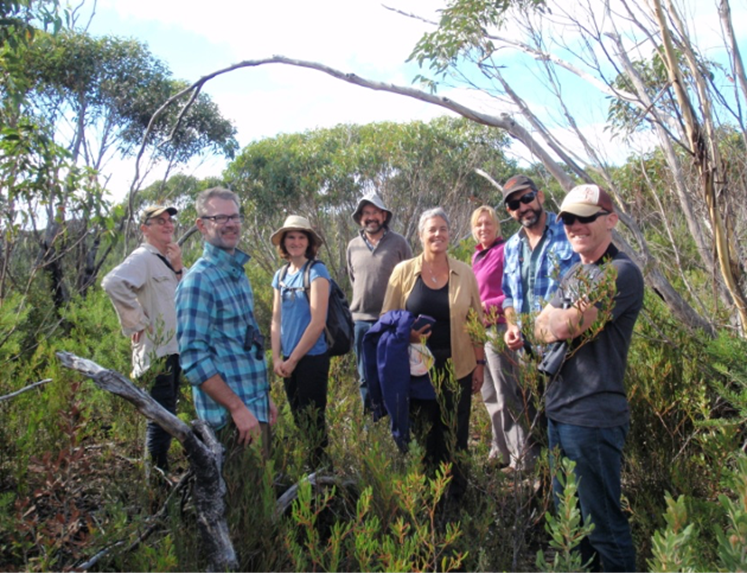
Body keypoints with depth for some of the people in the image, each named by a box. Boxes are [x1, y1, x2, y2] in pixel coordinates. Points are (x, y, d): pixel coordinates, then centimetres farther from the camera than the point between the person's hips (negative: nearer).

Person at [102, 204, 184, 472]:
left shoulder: (166, 260, 15)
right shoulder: (142, 258, -13)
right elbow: (113, 283, -30)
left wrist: (178, 267, -3)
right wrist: (137, 321, -22)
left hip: (172, 349, 9)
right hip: (156, 351, -9)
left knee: (167, 414, 17)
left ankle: (163, 470, 30)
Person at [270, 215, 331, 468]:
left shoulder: (316, 271, -10)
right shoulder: (281, 275, 9)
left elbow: (318, 322, -15)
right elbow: (276, 320, 10)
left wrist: (293, 359, -11)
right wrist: (277, 358, -1)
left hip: (312, 357, -6)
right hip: (288, 360, 6)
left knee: (313, 421, 2)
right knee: (297, 418, 16)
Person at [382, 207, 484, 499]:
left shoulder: (464, 273, 3)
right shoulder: (403, 271, -1)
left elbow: (477, 321, 7)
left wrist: (480, 363, 5)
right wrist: (406, 334, -15)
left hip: (457, 367, 1)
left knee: (455, 435, 8)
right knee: (422, 434, 9)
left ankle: (456, 491, 28)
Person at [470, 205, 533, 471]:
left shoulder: (505, 250, -8)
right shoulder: (477, 255, 15)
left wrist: (488, 307, -18)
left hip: (498, 327, -8)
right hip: (479, 328, 8)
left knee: (506, 395, -4)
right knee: (490, 395, 15)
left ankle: (522, 457, 5)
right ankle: (501, 450, 27)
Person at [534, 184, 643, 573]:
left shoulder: (621, 272, -14)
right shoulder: (574, 274, 14)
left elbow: (567, 324, -22)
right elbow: (542, 327, 12)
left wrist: (555, 320, -1)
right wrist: (559, 323, -9)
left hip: (592, 419, -9)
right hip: (558, 411, 9)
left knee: (602, 524, 5)